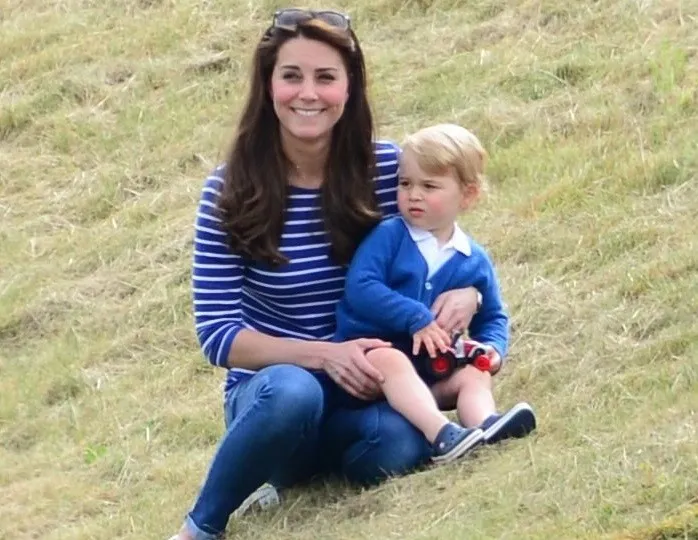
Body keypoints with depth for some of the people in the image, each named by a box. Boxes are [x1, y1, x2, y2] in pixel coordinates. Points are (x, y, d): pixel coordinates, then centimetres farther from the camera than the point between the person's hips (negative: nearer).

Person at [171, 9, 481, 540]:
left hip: (367, 386, 1)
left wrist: (464, 292, -15)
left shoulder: (389, 168, -4)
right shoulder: (230, 193, -8)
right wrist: (322, 355, -24)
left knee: (400, 447, -35)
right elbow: (217, 333, -10)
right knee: (292, 391, -38)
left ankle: (306, 465, 0)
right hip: (269, 390, -1)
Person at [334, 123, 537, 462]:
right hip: (370, 353, -5)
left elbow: (492, 317, 22)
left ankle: (483, 424, -51)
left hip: (430, 374, 5)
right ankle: (442, 434, -58)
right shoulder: (387, 237, -2)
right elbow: (360, 287, -16)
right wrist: (416, 318, -23)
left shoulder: (474, 261, 11)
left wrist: (492, 348, -2)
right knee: (389, 360, -35)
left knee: (474, 373, -18)